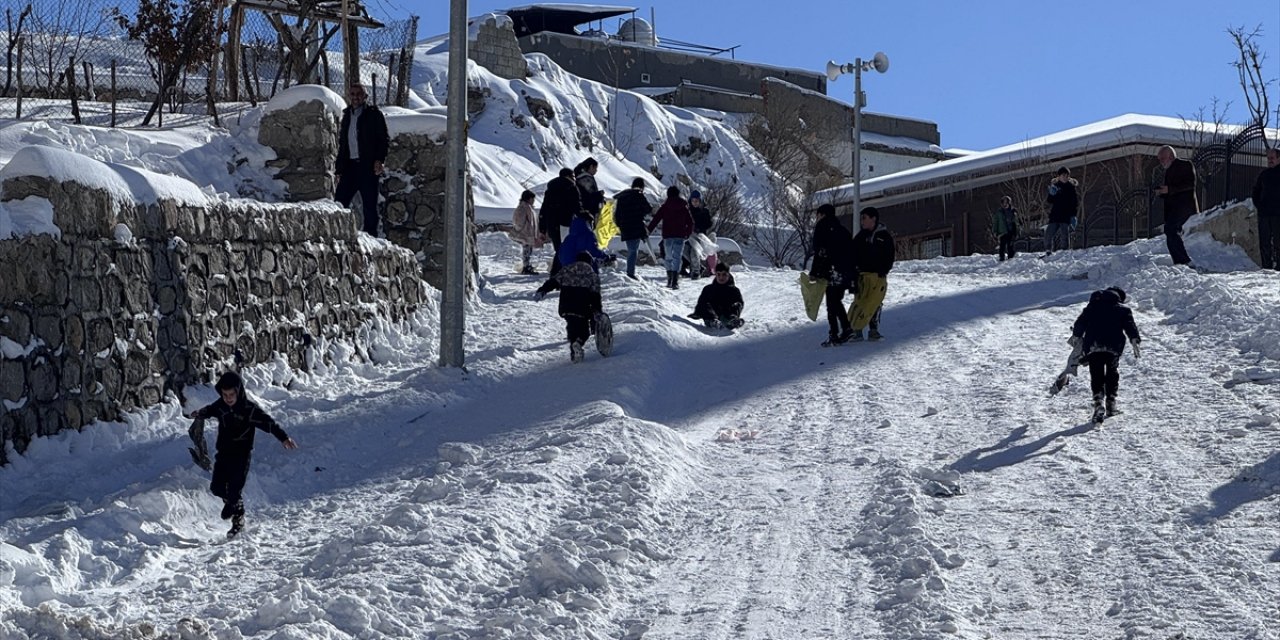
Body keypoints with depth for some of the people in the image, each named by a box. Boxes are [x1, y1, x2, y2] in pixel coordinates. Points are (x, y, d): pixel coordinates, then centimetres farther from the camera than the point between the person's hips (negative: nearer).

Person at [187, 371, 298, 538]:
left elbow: (268, 423, -26)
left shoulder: (249, 409, -17)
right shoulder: (220, 405, -1)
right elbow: (209, 410, 22)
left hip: (241, 456, -5)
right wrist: (199, 414, 2)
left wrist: (283, 437, -39)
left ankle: (238, 520, 15)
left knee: (234, 491, -7)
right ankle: (229, 501, 38)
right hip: (223, 453, 5)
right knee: (216, 487, 4)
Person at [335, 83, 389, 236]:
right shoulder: (346, 116, 18)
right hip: (349, 166, 5)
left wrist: (379, 160, -17)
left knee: (369, 205, -2)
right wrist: (339, 169, 15)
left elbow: (384, 139, -3)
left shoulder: (373, 115, 3)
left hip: (368, 166, -5)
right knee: (339, 202, -3)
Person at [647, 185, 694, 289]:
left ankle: (669, 280, 14)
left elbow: (656, 219, -2)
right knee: (677, 257, -4)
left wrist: (648, 230, 3)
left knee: (669, 257, 15)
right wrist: (688, 233, 22)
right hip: (680, 236, 0)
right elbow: (690, 222, 9)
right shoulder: (684, 207, 5)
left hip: (667, 235, 0)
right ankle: (675, 281, -17)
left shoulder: (664, 207, 1)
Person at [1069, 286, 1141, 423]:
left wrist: (1076, 336, 29)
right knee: (1112, 374, 19)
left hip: (1093, 347, 1)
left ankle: (1099, 403, -20)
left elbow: (1080, 322, 17)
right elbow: (1130, 325, -2)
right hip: (1113, 346, 0)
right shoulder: (1123, 309, 13)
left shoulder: (1092, 306, 18)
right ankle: (1111, 405, 18)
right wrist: (1134, 340, -9)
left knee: (1097, 376, 1)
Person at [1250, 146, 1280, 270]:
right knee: (1264, 243, 5)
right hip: (1263, 214, 5)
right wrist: (1258, 205, 8)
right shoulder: (1264, 174, 14)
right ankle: (1266, 267, 11)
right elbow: (1256, 191, 22)